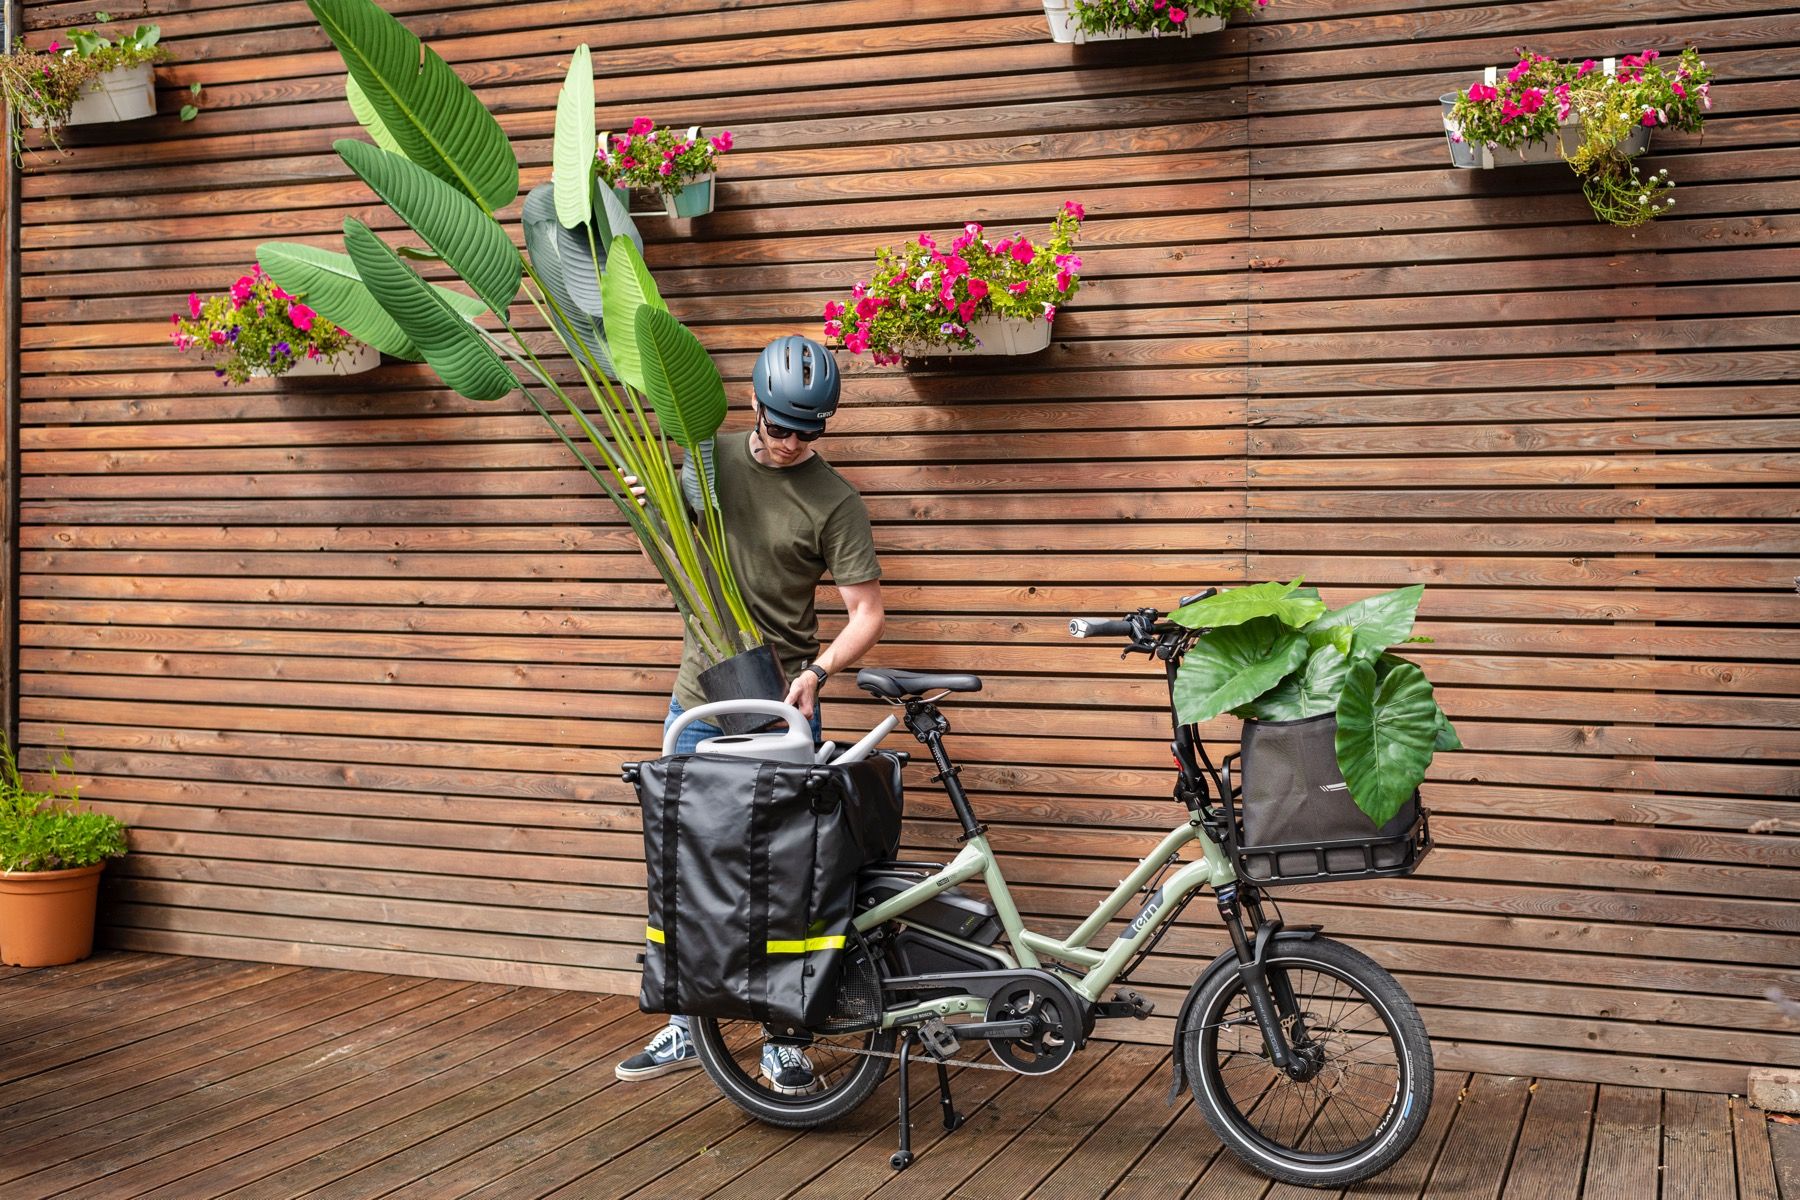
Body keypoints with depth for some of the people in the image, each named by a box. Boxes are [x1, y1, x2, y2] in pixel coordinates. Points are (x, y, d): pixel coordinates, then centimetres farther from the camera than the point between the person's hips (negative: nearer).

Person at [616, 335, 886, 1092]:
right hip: (698, 700, 4)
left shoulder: (835, 503, -8)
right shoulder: (710, 457, 5)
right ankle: (684, 1030, 24)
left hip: (780, 710, -4)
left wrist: (817, 673, -26)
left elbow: (867, 613, -10)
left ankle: (782, 1043, 12)